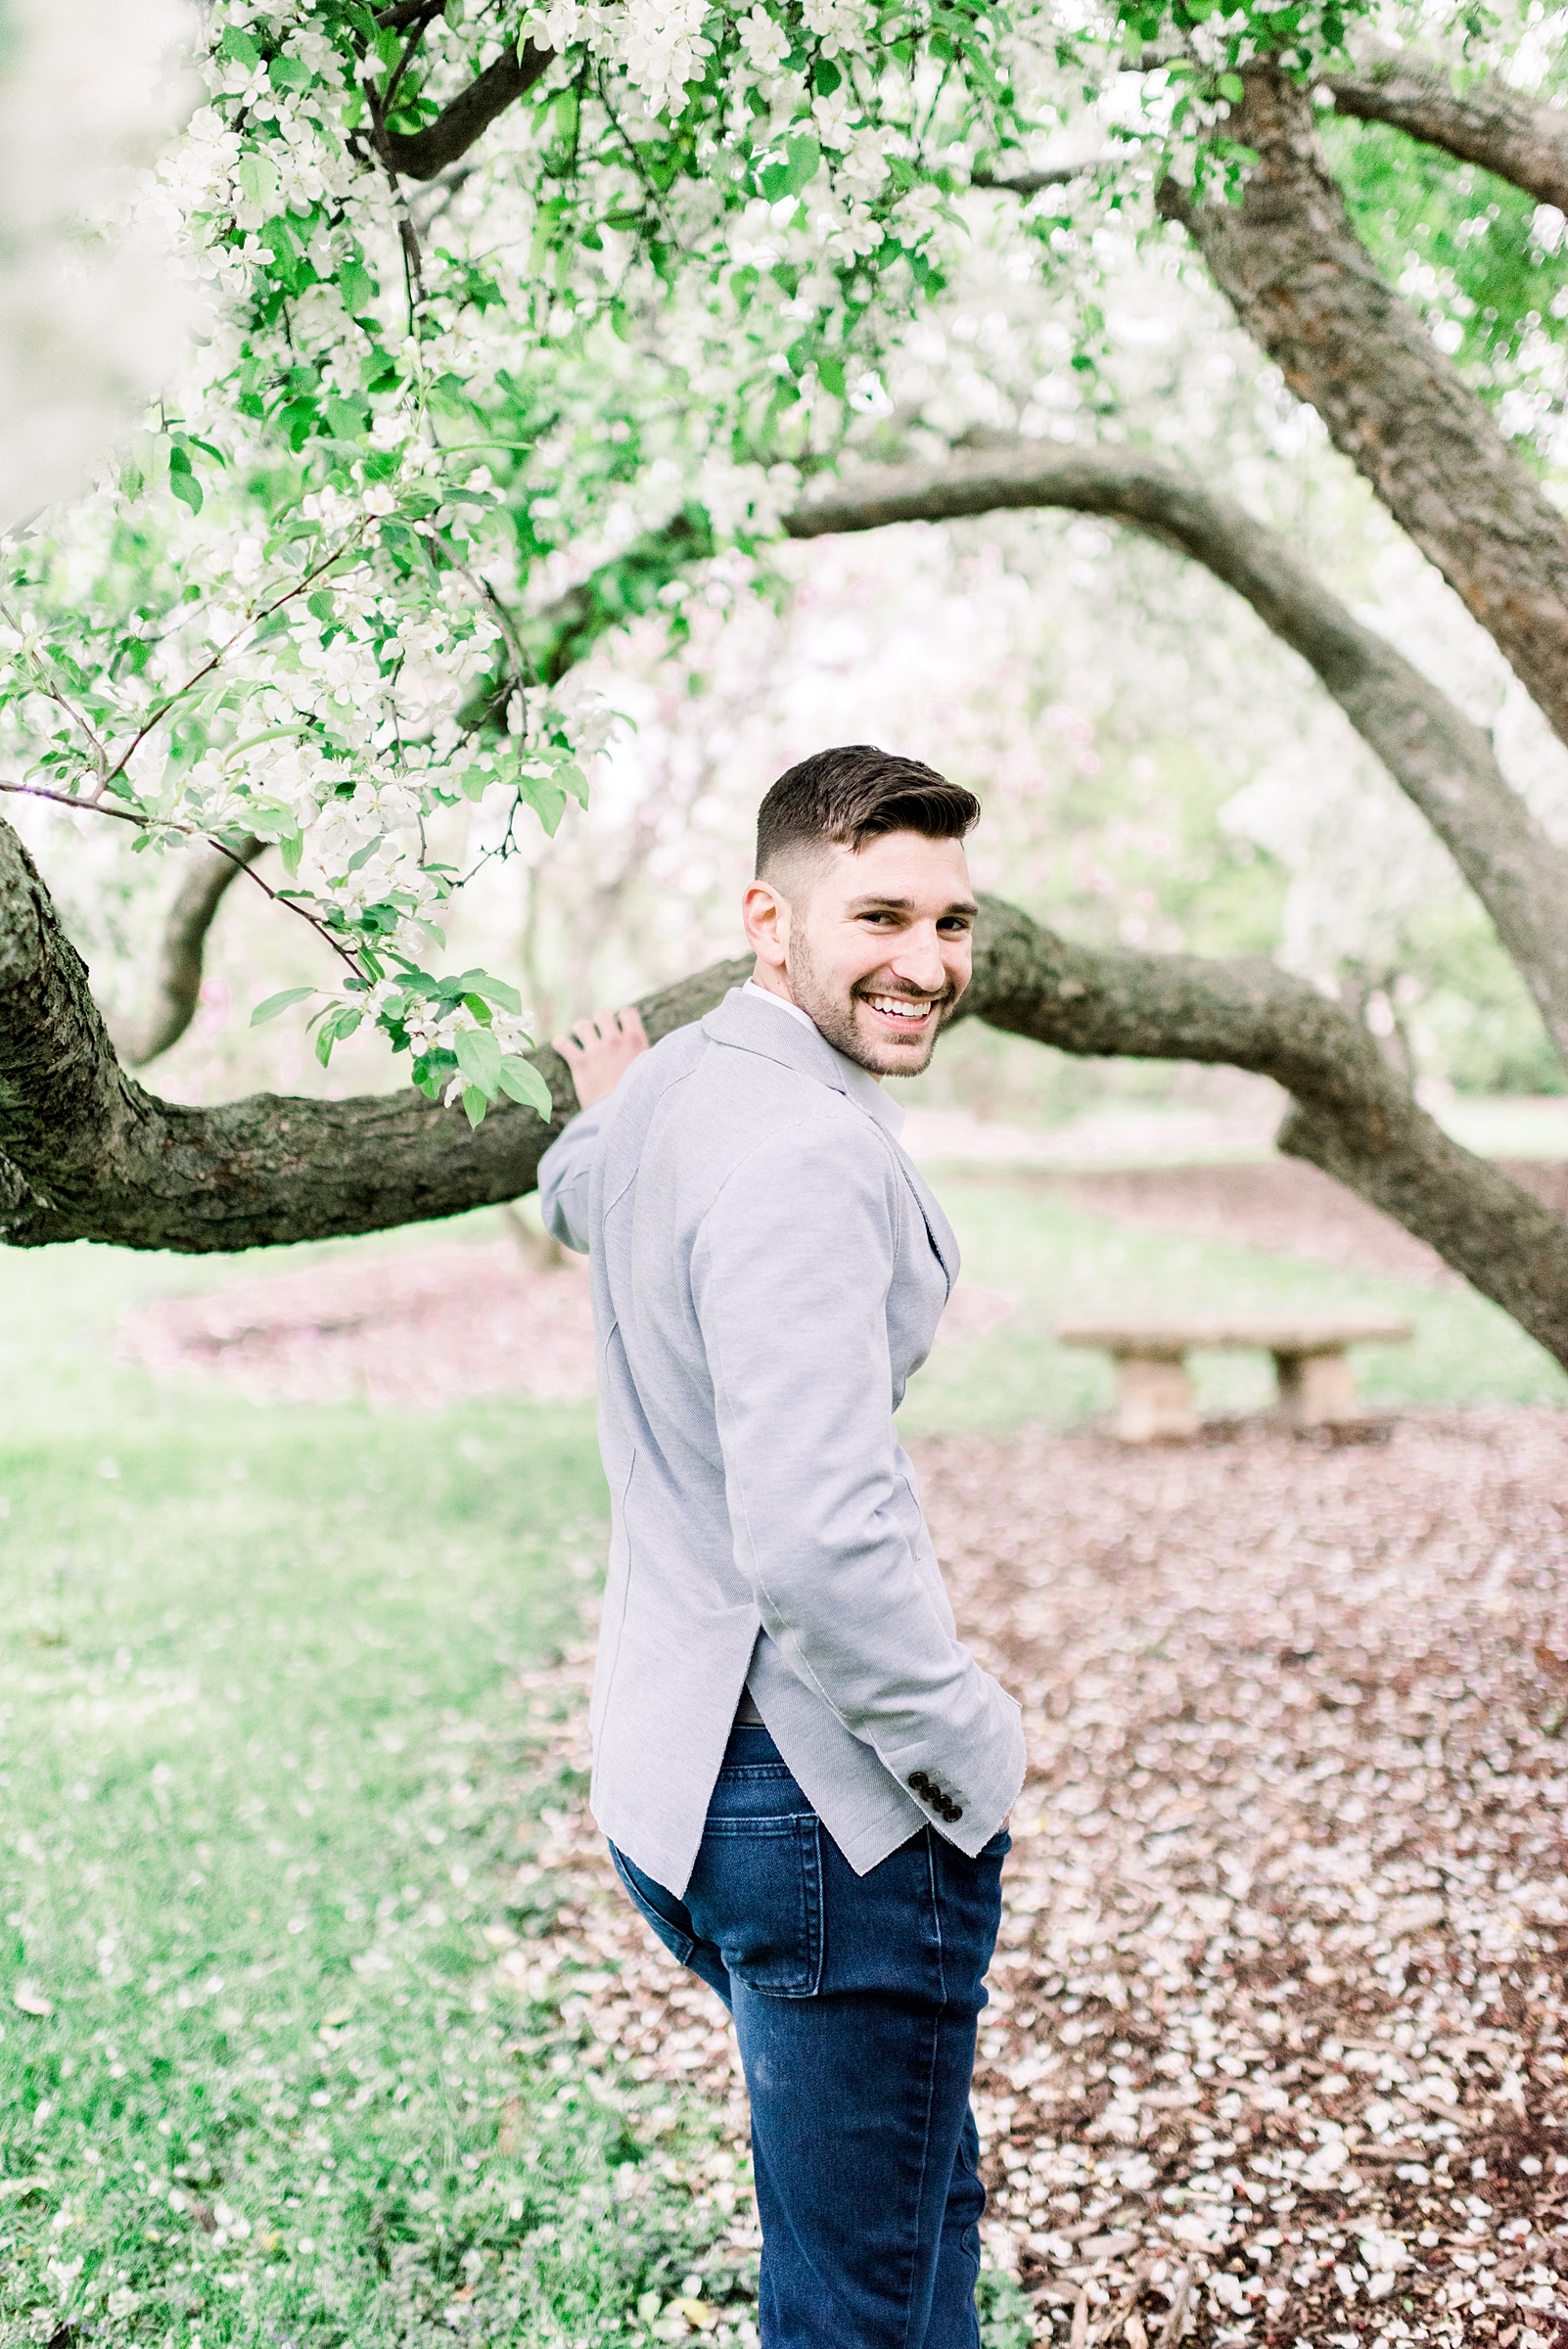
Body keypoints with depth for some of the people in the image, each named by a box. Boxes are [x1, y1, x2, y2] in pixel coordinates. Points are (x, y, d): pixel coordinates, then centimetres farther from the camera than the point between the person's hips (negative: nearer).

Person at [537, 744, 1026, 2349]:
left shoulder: (666, 1086, 6)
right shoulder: (802, 1150, -24)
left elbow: (571, 1195, 33)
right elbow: (817, 1545, -33)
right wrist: (973, 1755, -17)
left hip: (660, 1766, 10)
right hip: (826, 1796, -10)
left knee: (927, 2199, 28)